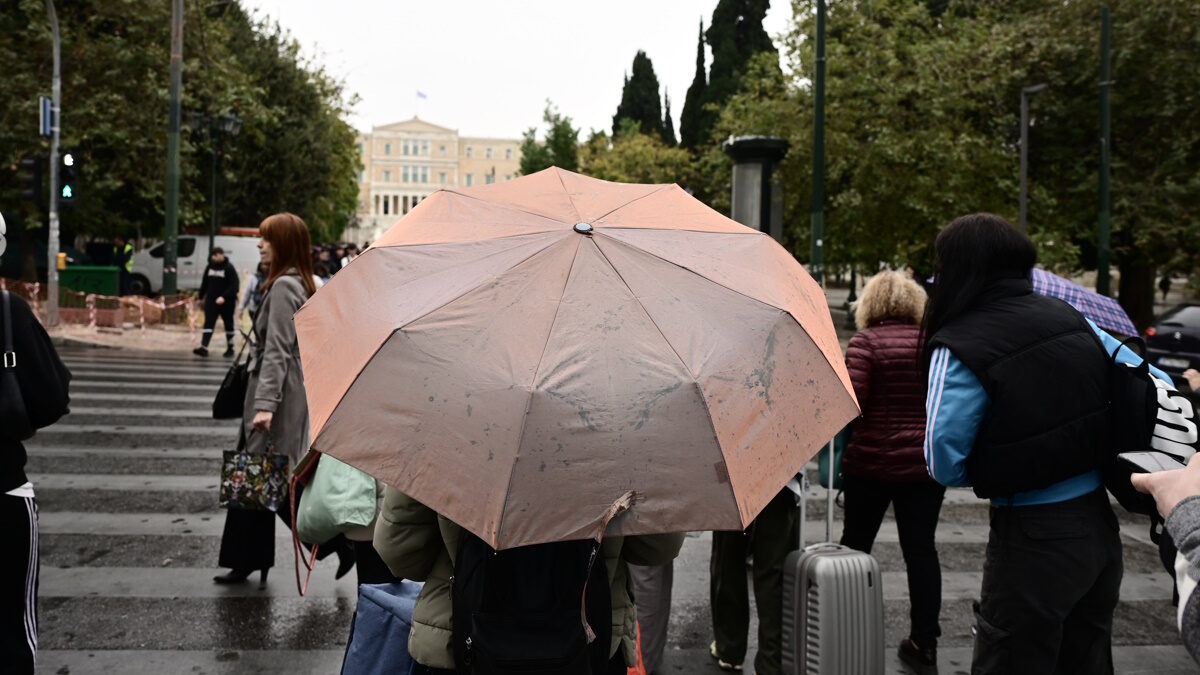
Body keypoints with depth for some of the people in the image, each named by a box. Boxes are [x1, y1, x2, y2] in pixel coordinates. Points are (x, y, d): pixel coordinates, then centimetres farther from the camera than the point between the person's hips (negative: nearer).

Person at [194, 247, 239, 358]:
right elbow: (205, 283, 16)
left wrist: (224, 297, -28)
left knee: (228, 324, 9)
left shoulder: (229, 268, -11)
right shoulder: (210, 267, 7)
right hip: (211, 300, 4)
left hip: (226, 302, -4)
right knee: (208, 323, -6)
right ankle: (203, 347, -12)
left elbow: (234, 286, -18)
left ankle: (230, 348, 19)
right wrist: (201, 296, 15)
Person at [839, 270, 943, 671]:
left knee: (856, 544, 12)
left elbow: (849, 401, -17)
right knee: (921, 549, 9)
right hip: (925, 463, 3)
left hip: (871, 462, -3)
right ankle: (924, 642, 13)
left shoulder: (866, 341, -10)